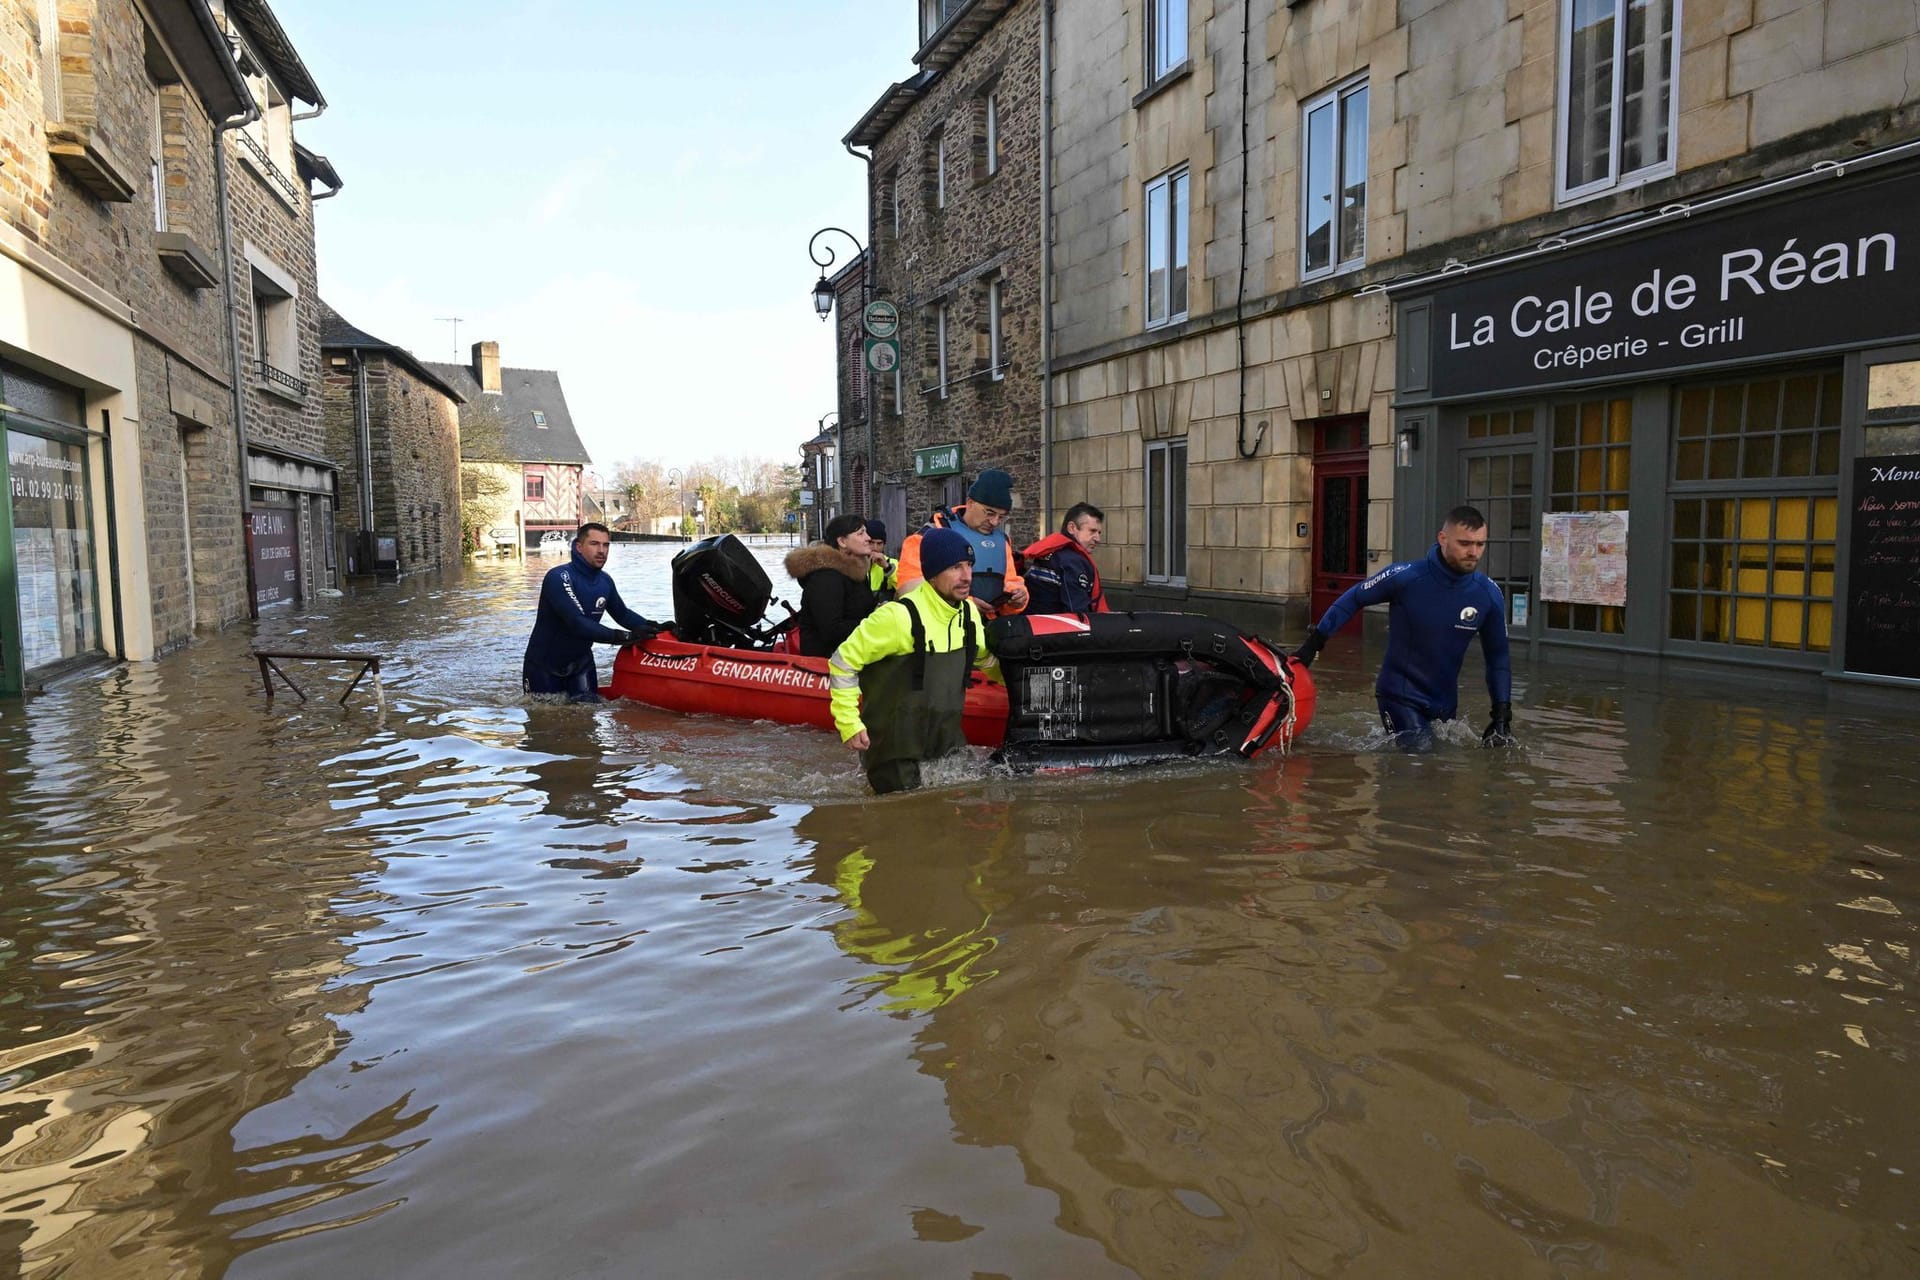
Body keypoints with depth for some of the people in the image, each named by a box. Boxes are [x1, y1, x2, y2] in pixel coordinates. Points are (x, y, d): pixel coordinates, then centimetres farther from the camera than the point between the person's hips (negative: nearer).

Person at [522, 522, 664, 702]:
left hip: (580, 660, 5)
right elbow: (577, 623, -36)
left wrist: (653, 628, -10)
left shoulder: (605, 581, -5)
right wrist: (624, 636, -40)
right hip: (544, 663, -5)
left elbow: (623, 614, 9)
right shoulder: (559, 577, -26)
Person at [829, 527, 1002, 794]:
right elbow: (843, 662, -13)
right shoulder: (899, 616, -21)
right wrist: (849, 723, -14)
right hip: (894, 751, -7)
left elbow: (984, 657, 23)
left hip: (948, 742, 7)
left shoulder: (969, 613, 2)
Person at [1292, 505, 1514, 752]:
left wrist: (1502, 714, -1)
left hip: (1445, 702, 5)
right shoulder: (1405, 577, -20)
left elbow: (1498, 656, 3)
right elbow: (1353, 600, -5)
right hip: (1400, 695, -5)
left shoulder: (1489, 595, -10)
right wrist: (1312, 645, -6)